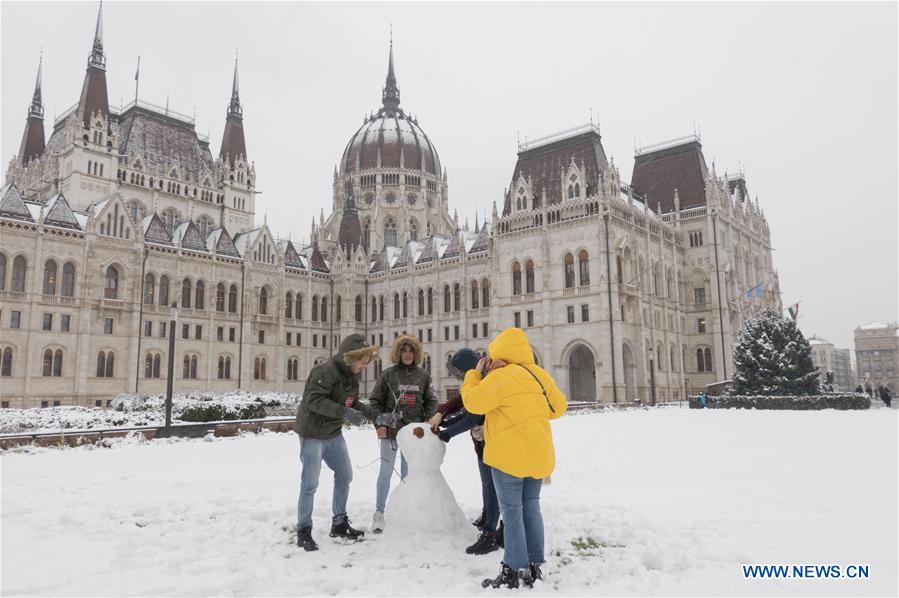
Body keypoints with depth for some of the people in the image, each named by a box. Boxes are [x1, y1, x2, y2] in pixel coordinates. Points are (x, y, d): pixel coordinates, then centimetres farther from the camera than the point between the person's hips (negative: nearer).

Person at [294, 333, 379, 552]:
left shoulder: (352, 376, 5)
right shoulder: (325, 371, -23)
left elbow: (353, 402, 12)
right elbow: (314, 400, -31)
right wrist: (344, 413, -36)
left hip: (334, 434, 9)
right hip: (313, 434, -9)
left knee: (345, 476, 14)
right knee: (310, 484, -4)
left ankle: (339, 524, 28)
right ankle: (303, 531, 10)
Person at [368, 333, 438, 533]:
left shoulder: (423, 375, 3)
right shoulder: (387, 374, -3)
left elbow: (431, 401, 8)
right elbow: (375, 401, 0)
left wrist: (428, 422, -4)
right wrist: (379, 423, -9)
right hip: (390, 431, -2)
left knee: (408, 474, 12)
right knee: (386, 473, 2)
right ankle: (379, 513, 12)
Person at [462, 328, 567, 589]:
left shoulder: (501, 377, -16)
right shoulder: (540, 374, 7)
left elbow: (473, 402, -14)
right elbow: (558, 406, 14)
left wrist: (475, 374, -1)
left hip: (509, 456, -7)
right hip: (538, 454, 7)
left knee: (512, 511, 1)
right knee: (531, 507, 15)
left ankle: (513, 571, 6)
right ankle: (534, 567, 20)